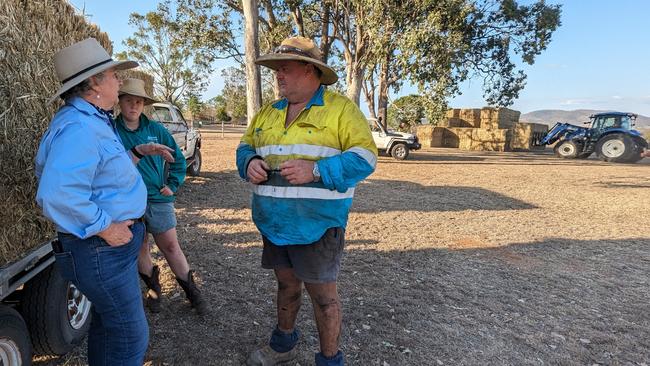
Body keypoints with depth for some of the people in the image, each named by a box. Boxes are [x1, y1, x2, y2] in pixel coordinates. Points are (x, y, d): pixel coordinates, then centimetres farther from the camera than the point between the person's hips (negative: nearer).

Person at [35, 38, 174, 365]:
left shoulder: (93, 121, 12)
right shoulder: (78, 127, -24)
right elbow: (57, 196, -36)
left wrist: (138, 152, 12)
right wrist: (106, 229, -26)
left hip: (110, 244, 11)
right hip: (102, 249, -11)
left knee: (107, 322, 26)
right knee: (130, 334, 3)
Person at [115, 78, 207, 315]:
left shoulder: (155, 129, 2)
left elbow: (178, 159, 10)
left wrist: (173, 185, 3)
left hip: (158, 199, 0)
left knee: (171, 247, 6)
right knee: (139, 249, 14)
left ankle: (191, 291, 19)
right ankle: (153, 287, 36)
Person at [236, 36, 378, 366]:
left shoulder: (340, 108, -7)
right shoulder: (268, 112, 11)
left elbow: (365, 157, -14)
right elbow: (246, 146, 18)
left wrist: (315, 170, -26)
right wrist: (249, 163, -7)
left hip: (317, 224, -5)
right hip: (273, 223, 6)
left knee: (322, 292, 6)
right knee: (286, 283, 21)